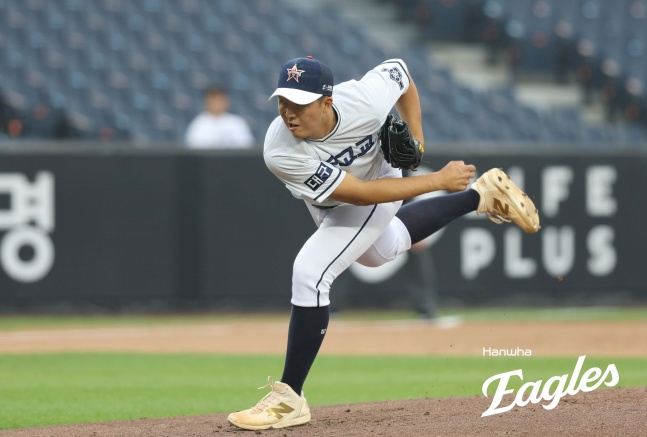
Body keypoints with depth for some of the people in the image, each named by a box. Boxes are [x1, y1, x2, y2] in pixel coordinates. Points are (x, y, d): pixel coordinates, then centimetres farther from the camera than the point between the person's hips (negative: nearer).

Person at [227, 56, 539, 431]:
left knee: (311, 273, -22)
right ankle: (480, 195, 50)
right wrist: (438, 180, -30)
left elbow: (400, 70, -11)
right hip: (328, 205, 3)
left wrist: (416, 139, -18)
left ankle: (290, 400, -14)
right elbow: (360, 192, -33)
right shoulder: (280, 153, -39)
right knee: (381, 250, 31)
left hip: (381, 177, -3)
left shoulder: (365, 99, -38)